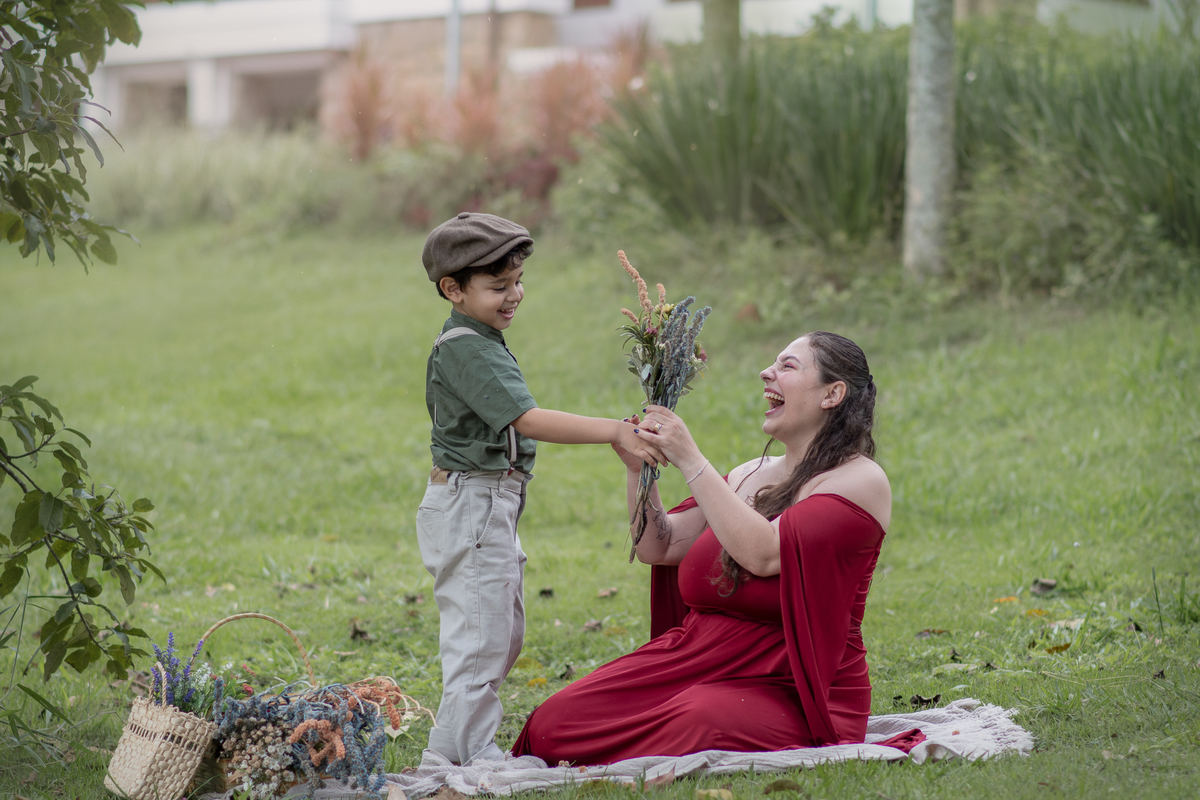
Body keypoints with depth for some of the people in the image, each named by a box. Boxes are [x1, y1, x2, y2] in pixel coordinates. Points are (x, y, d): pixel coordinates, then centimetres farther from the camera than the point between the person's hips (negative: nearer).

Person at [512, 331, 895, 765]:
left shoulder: (861, 480, -5)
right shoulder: (750, 475, 19)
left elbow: (764, 553, -20)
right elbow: (657, 547, 15)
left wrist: (690, 461, -16)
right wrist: (639, 468, 0)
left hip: (791, 691, -6)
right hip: (696, 657, 6)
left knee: (698, 724, -38)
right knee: (554, 723, -14)